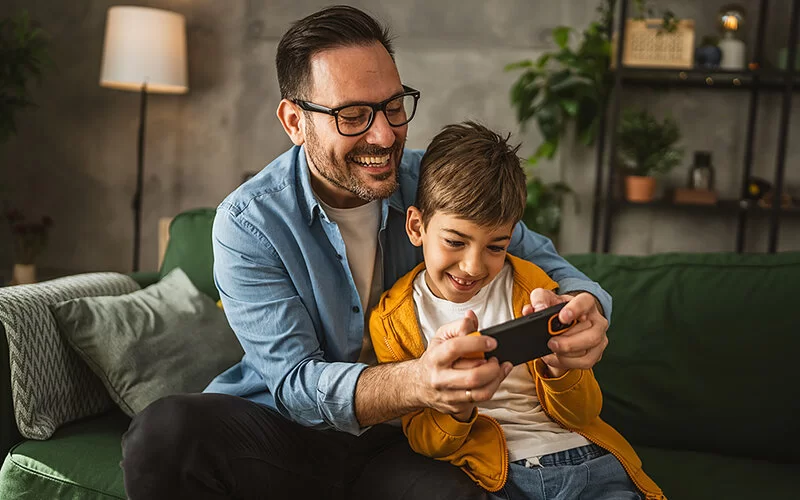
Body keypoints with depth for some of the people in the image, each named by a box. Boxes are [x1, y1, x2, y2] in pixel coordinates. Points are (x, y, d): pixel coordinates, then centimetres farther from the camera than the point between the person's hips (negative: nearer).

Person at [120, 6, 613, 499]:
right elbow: (295, 385, -20)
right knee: (166, 430, -31)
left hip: (399, 442, 1)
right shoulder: (247, 223, -14)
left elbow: (539, 259, 0)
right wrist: (416, 381, -41)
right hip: (286, 435, 0)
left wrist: (584, 304, -27)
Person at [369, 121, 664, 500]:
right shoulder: (391, 321, 0)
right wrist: (456, 407, -20)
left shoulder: (530, 287, 4)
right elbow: (424, 442, 3)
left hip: (585, 460, 4)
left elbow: (583, 416, 5)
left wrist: (558, 366, -17)